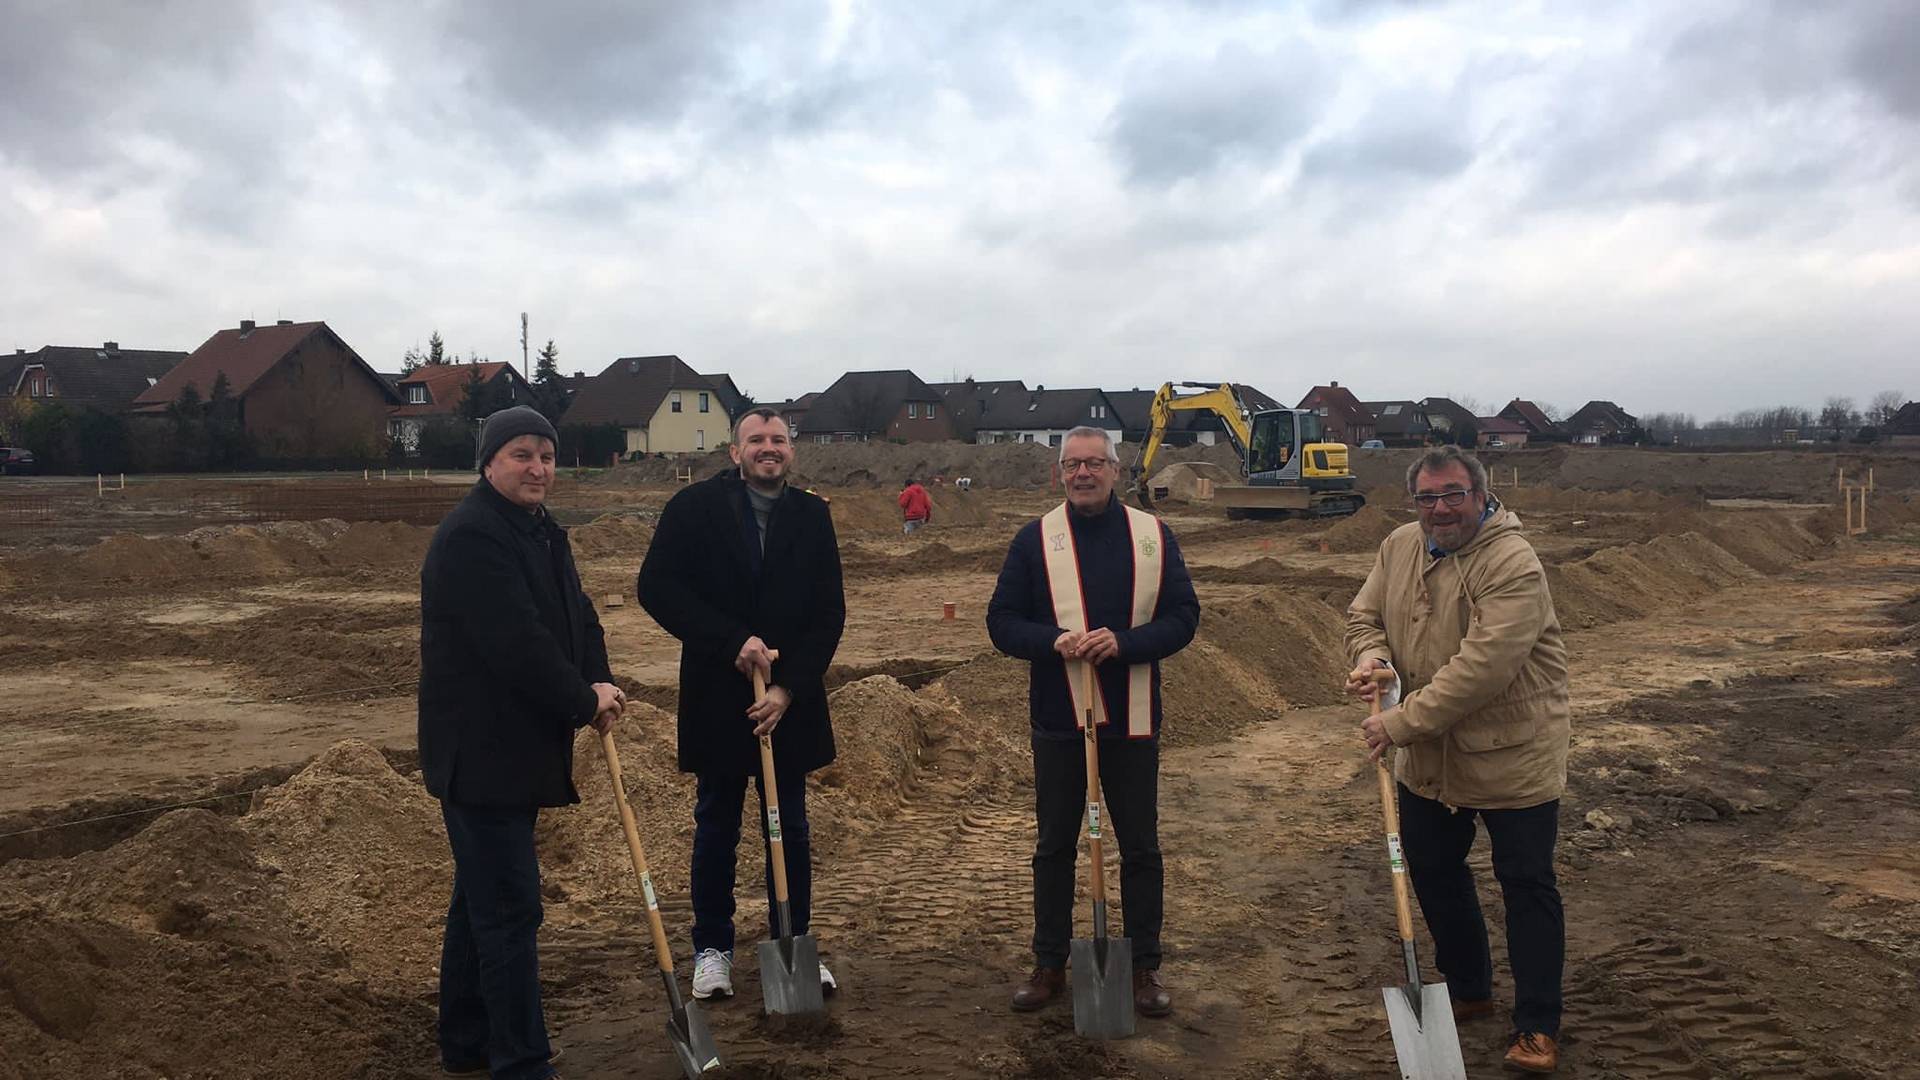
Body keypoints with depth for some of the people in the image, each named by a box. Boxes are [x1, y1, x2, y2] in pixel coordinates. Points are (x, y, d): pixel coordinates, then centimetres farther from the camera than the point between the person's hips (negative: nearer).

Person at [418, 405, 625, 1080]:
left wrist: (599, 682, -4)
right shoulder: (470, 537, -19)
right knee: (509, 910, -6)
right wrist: (585, 703, -14)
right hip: (480, 752, -10)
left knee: (482, 900, 19)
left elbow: (576, 616, 14)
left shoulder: (543, 532, 13)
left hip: (518, 749, 10)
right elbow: (516, 643, -25)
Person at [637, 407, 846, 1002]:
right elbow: (656, 587, -12)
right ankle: (712, 948, 24)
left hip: (789, 701, 2)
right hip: (716, 698, -1)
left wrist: (788, 689, -12)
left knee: (790, 829, 10)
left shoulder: (811, 516, 0)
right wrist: (732, 642, -19)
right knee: (716, 829, 10)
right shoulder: (695, 507, -5)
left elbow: (829, 614, -1)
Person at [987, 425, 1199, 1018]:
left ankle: (1145, 967, 24)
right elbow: (1001, 621, -1)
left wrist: (1123, 642, -19)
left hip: (1133, 719, 0)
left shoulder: (1154, 535, 1)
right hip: (1057, 719, 0)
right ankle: (1049, 964, 25)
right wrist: (1053, 641, -20)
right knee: (1054, 846, 11)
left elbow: (1183, 616, -2)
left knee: (1141, 847, 9)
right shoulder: (1035, 539, -1)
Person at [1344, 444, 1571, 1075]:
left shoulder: (1513, 564, -24)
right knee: (1433, 874, 18)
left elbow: (1481, 667, -31)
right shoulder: (1400, 547, 0)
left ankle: (1537, 1028, 19)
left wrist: (1402, 723, -29)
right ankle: (1467, 990, 39)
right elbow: (1365, 614, 11)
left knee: (1527, 886, 5)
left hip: (1511, 757, -7)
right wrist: (1371, 657, -12)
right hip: (1428, 760, 7)